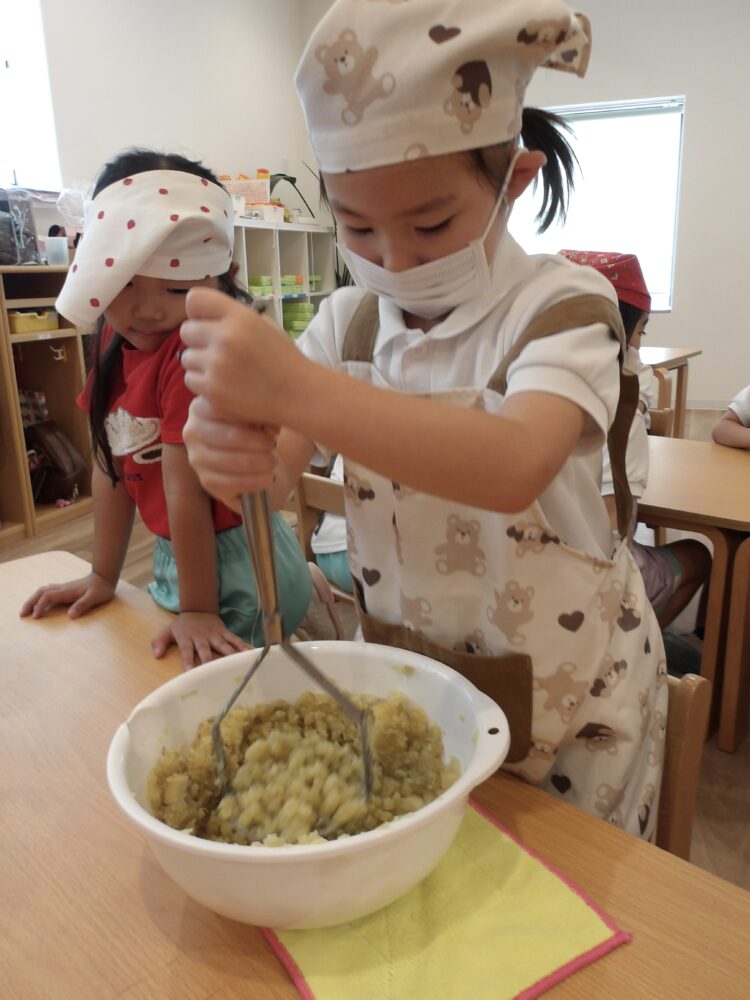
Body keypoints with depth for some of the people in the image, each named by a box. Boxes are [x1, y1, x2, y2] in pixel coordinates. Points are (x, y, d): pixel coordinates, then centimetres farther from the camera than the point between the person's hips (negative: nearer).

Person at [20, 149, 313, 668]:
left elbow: (187, 491, -24)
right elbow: (111, 465, 3)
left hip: (239, 567, -8)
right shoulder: (116, 340, 0)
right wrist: (103, 576, 8)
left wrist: (198, 610, -17)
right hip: (172, 557, 8)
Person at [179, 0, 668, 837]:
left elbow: (514, 467, -39)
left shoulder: (563, 307, -18)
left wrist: (292, 386, -47)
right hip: (404, 666, 4)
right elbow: (283, 465, -12)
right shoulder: (353, 317, -3)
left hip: (564, 688, -3)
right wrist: (233, 450, -35)